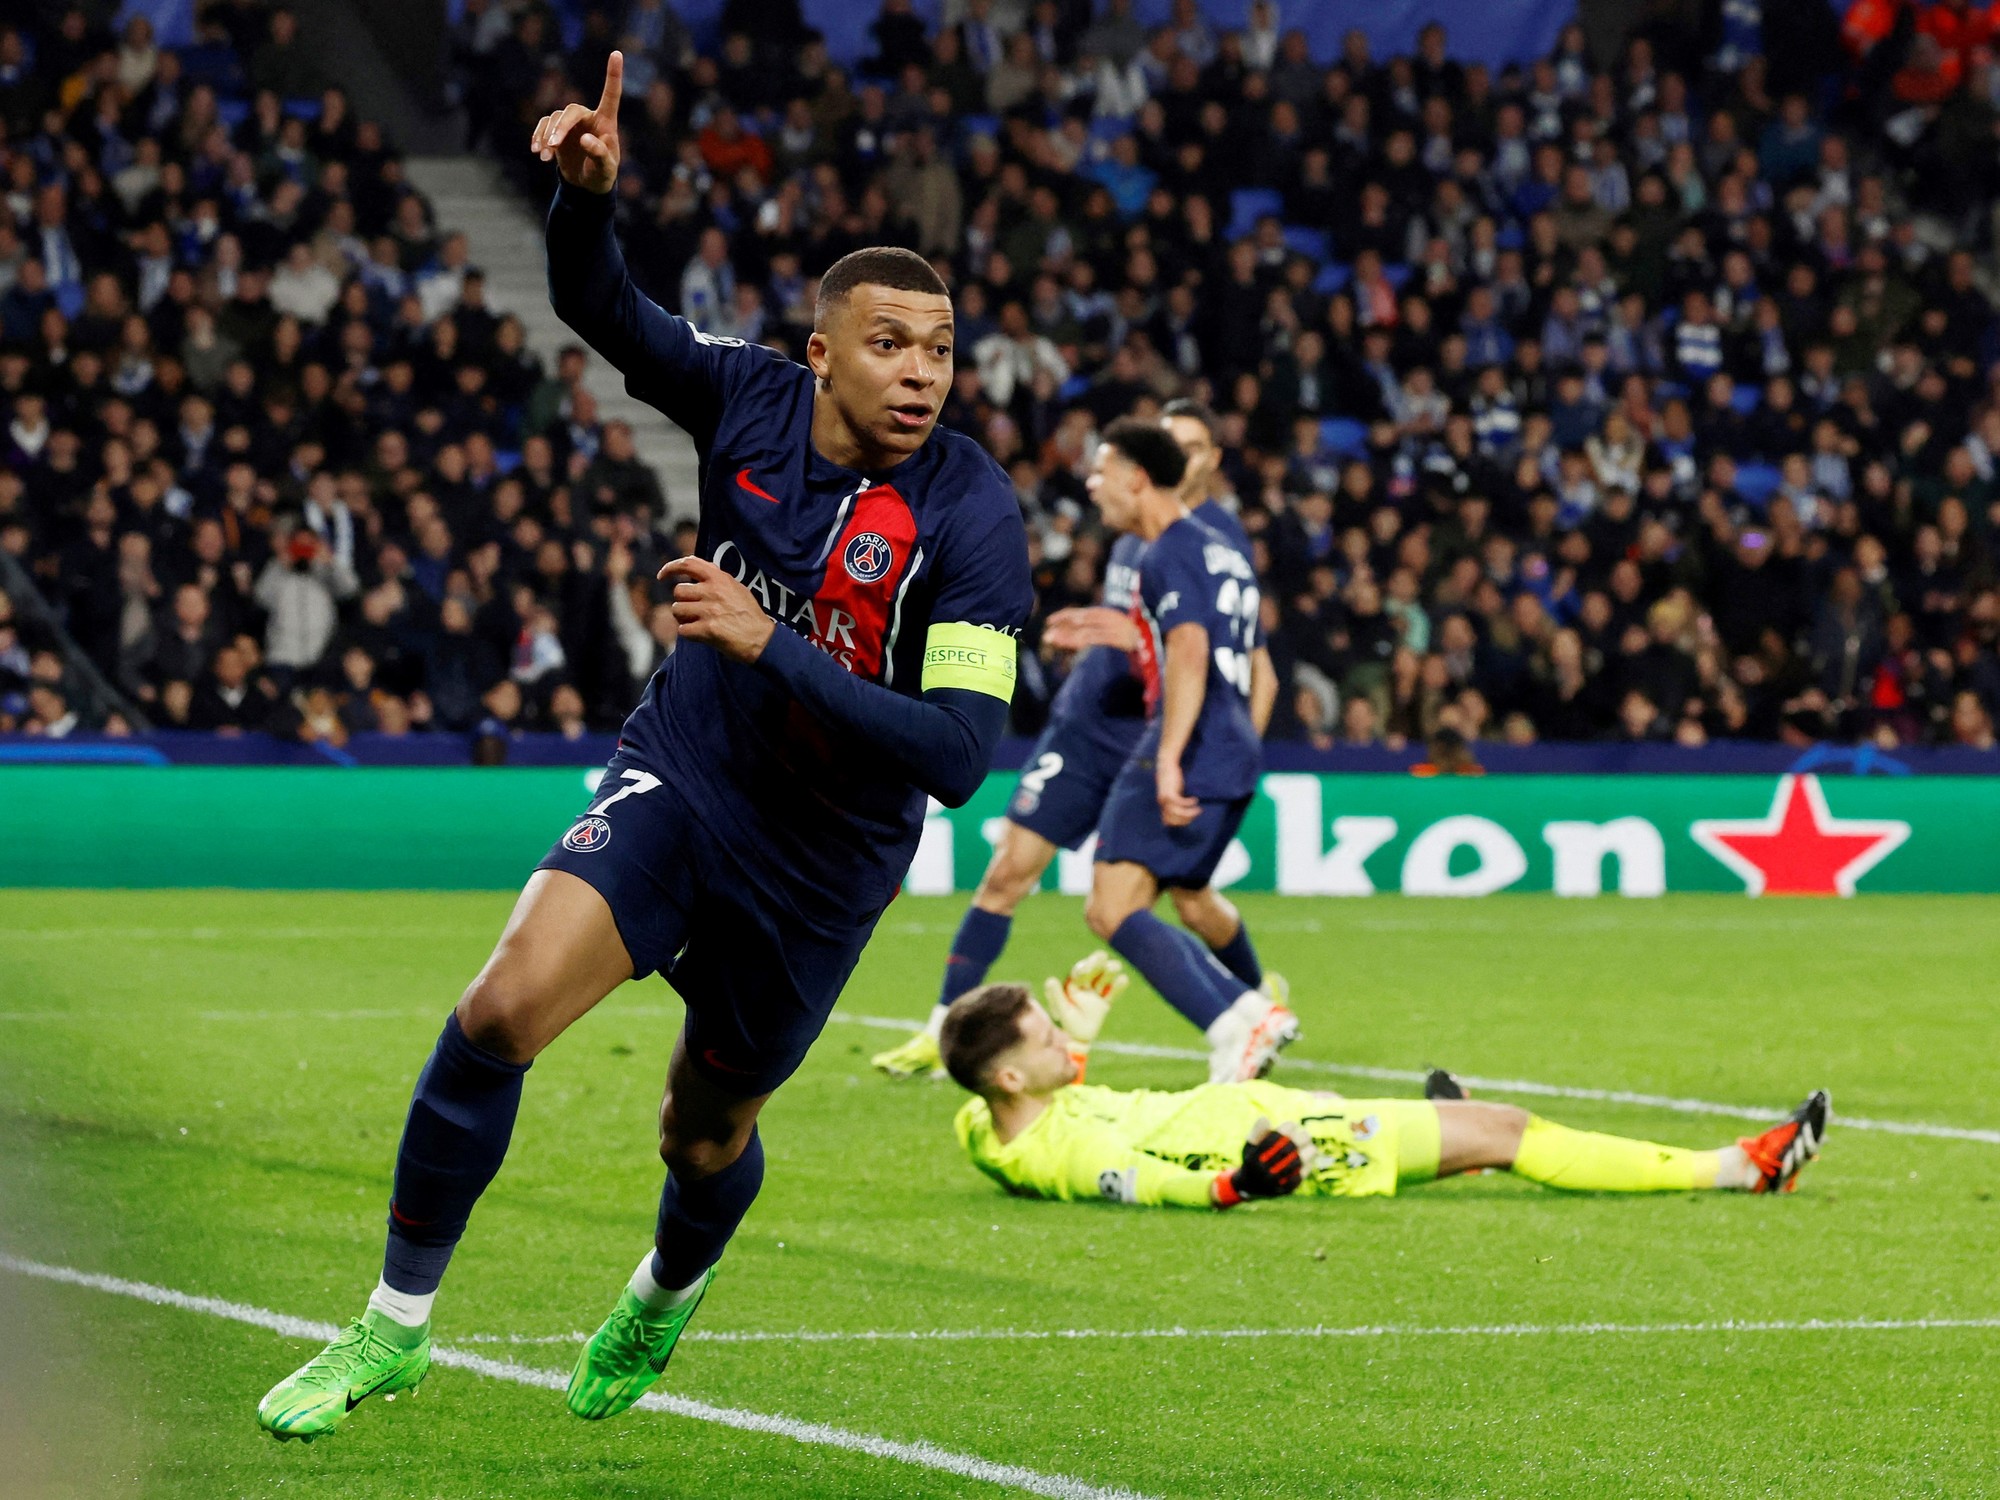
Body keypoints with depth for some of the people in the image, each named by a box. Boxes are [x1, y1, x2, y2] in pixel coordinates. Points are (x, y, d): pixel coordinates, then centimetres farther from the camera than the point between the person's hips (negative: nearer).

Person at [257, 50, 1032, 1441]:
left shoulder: (971, 515, -22)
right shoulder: (751, 398, -9)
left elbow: (961, 751, -27)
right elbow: (600, 306, 6)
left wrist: (771, 647, -33)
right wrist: (589, 192, -16)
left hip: (819, 862, -2)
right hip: (679, 779, 2)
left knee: (706, 1131, 14)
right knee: (502, 1009, -20)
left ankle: (663, 1303, 52)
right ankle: (395, 1329, -6)